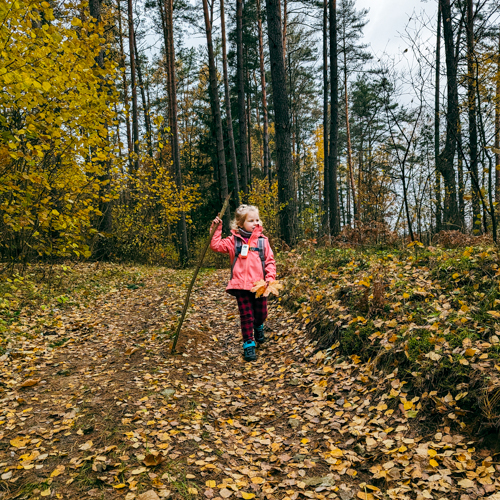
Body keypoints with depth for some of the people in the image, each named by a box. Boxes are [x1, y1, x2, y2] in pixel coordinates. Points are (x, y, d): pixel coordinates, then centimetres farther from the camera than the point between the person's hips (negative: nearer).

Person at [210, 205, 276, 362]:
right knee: (246, 315, 1)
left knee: (261, 313, 13)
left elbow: (270, 261, 5)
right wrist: (216, 229, -7)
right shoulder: (234, 241, 4)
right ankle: (248, 344, 13)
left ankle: (258, 327, 47)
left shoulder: (262, 240, 5)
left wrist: (270, 278, -7)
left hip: (259, 285, 1)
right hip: (241, 285, -1)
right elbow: (215, 245, -3)